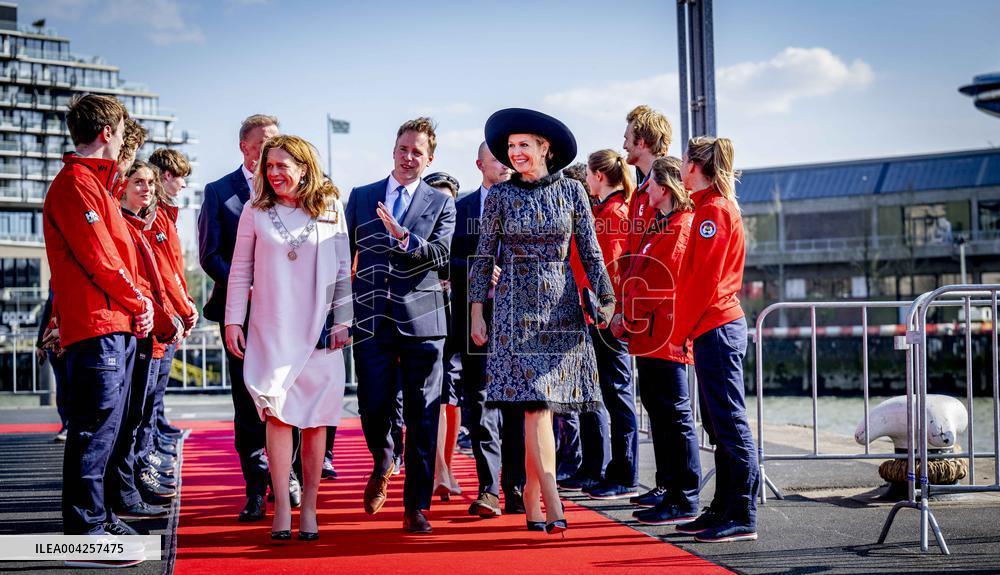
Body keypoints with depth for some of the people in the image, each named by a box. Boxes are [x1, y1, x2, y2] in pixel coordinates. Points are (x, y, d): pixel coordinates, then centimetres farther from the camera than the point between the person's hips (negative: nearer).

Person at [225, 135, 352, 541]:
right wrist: (233, 320, 2)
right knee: (278, 415, -8)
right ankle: (282, 509, -6)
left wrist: (342, 320, 1)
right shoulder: (256, 212, 5)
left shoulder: (331, 211, 5)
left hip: (318, 330, 1)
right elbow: (240, 270, 7)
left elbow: (343, 270, 7)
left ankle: (309, 508, 9)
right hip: (271, 329, 0)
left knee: (316, 419, 1)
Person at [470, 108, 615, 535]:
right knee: (536, 405, -12)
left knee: (541, 406, 2)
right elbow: (484, 257, 5)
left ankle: (531, 501, 15)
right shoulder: (501, 196, 3)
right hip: (517, 306, -1)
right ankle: (553, 508, -15)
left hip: (562, 305, 1)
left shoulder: (571, 191, 4)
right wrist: (477, 311, 1)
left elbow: (590, 252, 7)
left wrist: (606, 300, 1)